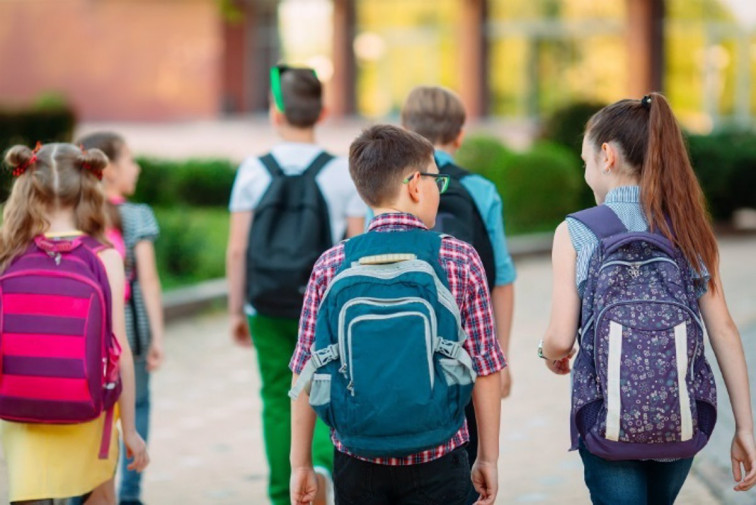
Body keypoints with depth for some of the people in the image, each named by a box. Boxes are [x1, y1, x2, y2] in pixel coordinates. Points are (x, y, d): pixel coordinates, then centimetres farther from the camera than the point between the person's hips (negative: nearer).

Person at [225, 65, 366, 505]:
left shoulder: (254, 171, -4)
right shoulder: (341, 172, -5)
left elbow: (237, 250, -4)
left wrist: (236, 310, 7)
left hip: (268, 308, 1)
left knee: (278, 399, 13)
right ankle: (321, 462, -18)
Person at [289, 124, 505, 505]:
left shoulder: (331, 266, -2)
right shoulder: (461, 261, -5)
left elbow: (306, 372, 0)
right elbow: (484, 369, -3)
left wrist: (300, 464, 8)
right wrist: (488, 458, 7)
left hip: (358, 462, 2)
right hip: (438, 459, -1)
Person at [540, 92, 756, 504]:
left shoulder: (575, 233, -7)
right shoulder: (689, 230, 2)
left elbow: (561, 339, -10)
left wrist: (550, 354, 14)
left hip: (608, 423, -4)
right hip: (681, 421, 4)